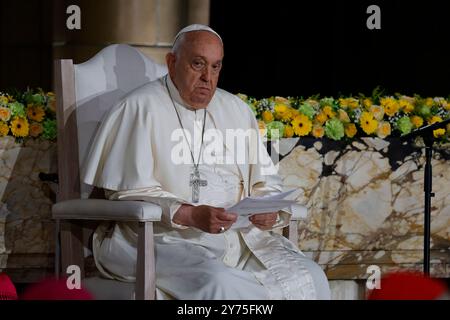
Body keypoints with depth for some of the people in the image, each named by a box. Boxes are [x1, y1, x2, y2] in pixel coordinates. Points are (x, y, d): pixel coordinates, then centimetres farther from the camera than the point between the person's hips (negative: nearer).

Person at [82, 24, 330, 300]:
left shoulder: (237, 110, 19)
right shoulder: (141, 108, -1)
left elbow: (266, 182, 19)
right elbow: (130, 192, -10)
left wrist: (270, 210, -6)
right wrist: (190, 215, -25)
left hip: (238, 234, 6)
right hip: (164, 237, -6)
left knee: (310, 278, -16)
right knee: (220, 284, -36)